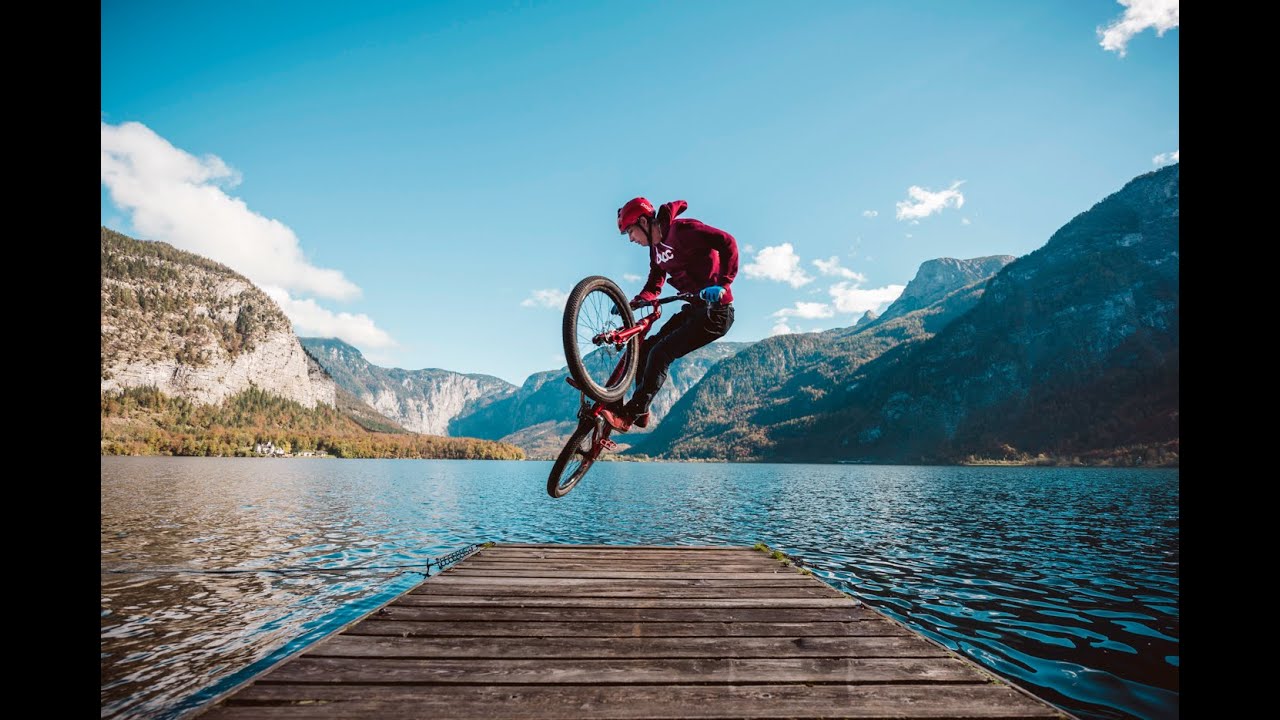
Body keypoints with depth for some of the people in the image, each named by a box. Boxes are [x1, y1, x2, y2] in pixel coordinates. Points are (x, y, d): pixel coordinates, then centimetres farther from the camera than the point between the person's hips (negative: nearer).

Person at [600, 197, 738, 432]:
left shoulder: (682, 230, -15)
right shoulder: (656, 247, 13)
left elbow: (727, 242, -22)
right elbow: (654, 286, 17)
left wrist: (722, 284, -32)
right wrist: (632, 304, -1)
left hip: (715, 309, -9)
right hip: (694, 308, 9)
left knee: (661, 352, -19)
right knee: (645, 349, 3)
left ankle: (629, 414, -17)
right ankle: (640, 412, 9)